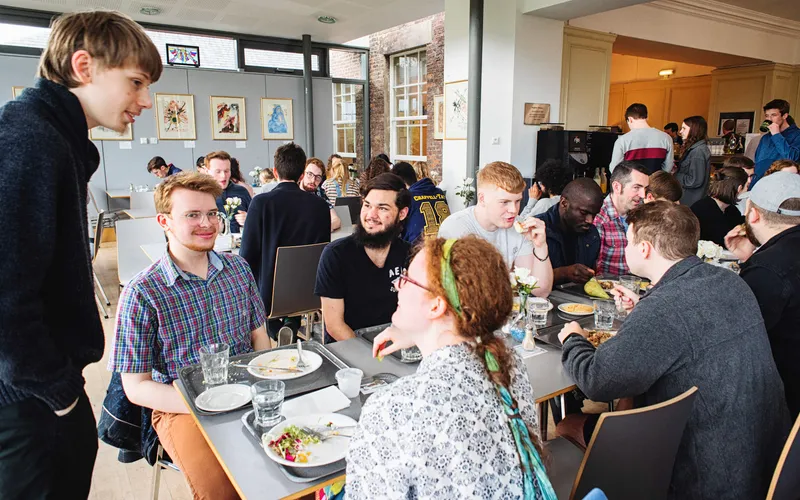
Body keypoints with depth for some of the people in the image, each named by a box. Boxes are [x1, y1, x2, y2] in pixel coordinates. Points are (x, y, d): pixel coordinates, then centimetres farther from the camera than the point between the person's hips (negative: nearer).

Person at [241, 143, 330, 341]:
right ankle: (293, 325, 9)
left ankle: (275, 329, 6)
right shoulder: (320, 205, -5)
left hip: (268, 291, -3)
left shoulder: (261, 202, -14)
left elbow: (247, 254, -10)